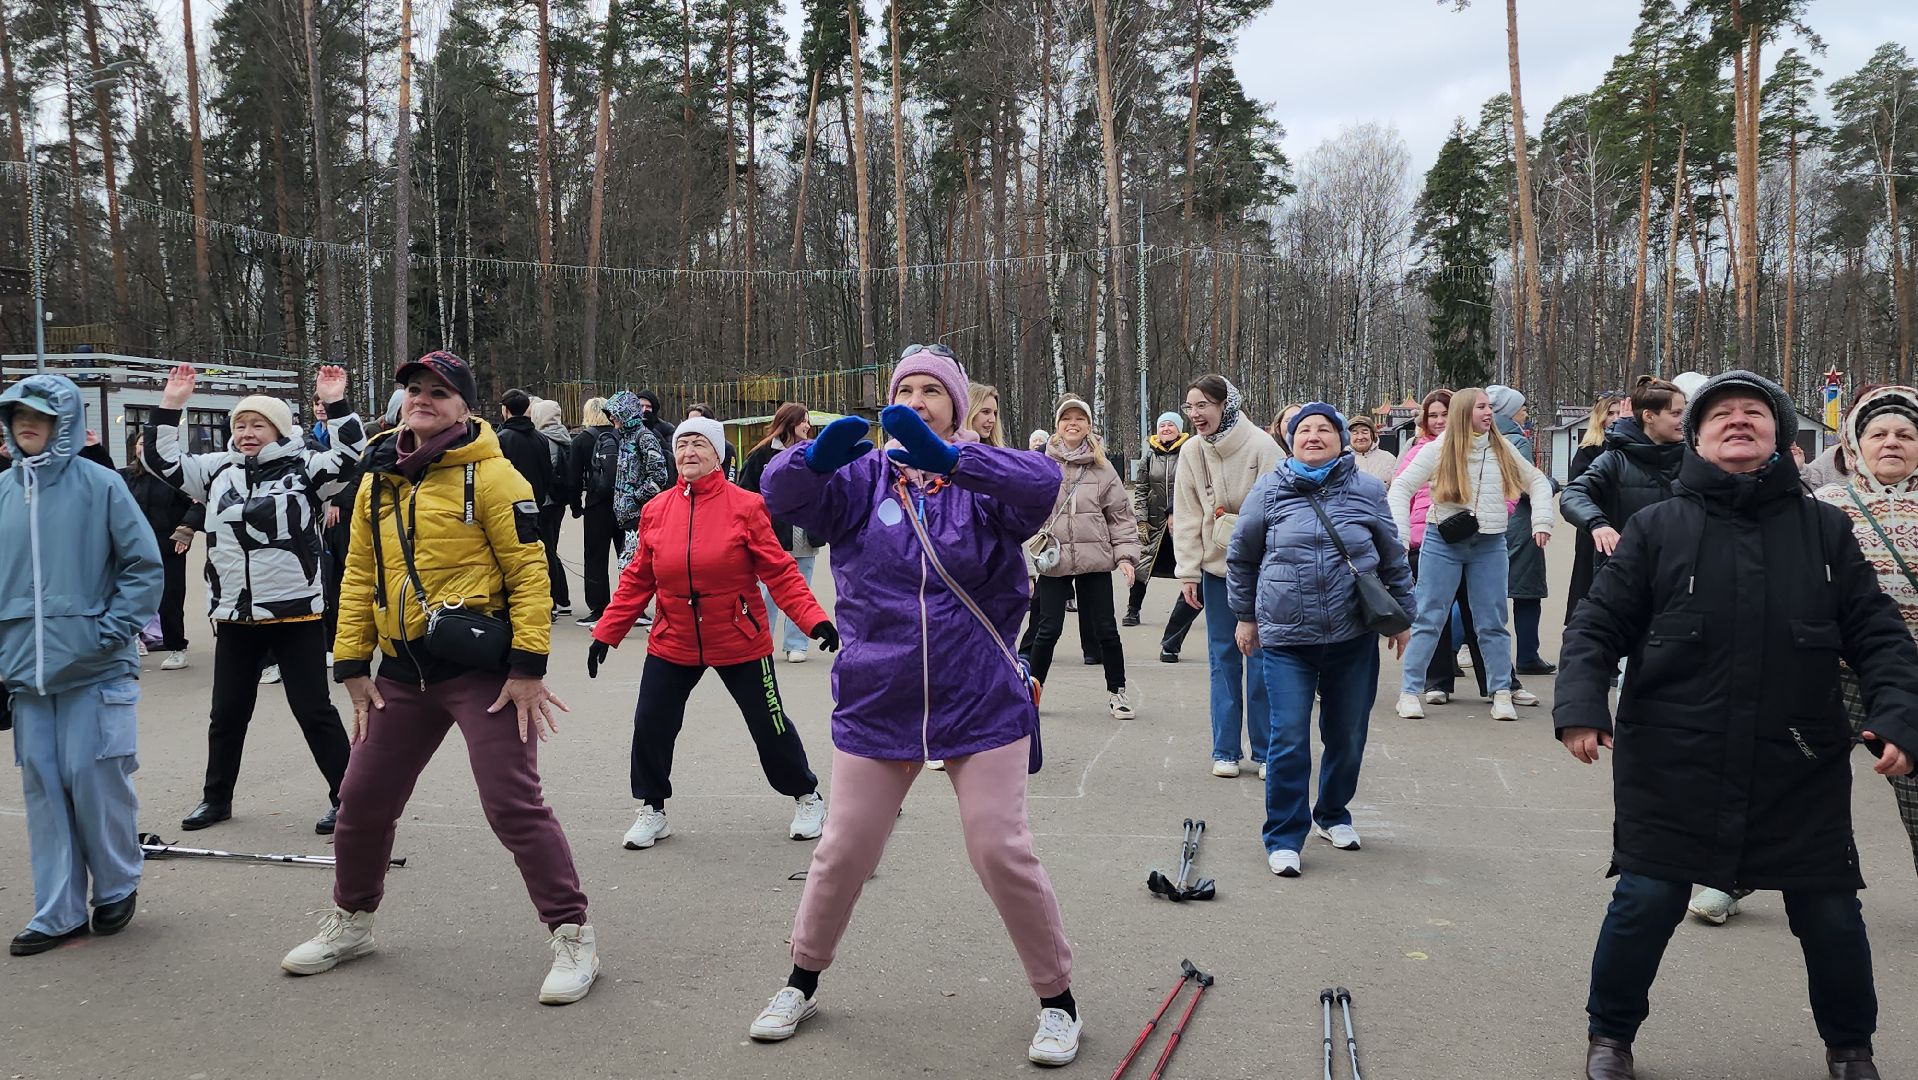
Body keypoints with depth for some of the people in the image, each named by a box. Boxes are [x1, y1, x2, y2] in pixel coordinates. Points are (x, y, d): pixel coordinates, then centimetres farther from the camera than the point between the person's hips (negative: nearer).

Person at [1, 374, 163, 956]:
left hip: (95, 669, -4)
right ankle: (58, 912, 18)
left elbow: (146, 566, -3)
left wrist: (112, 630, -11)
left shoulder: (99, 484, -5)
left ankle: (116, 888, 21)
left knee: (95, 777, -1)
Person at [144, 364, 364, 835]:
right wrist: (171, 405, 3)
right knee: (227, 712, 17)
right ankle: (216, 798, 33)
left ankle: (345, 797, 12)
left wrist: (336, 404, -25)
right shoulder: (218, 469, 8)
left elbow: (351, 455, -18)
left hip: (296, 614, -5)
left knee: (314, 709, 2)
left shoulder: (303, 468, -5)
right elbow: (163, 460, 12)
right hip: (235, 616, 5)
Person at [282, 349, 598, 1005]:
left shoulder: (490, 475, -8)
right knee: (364, 799, 14)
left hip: (481, 667, -7)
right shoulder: (379, 480, 12)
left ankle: (572, 936, 4)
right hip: (403, 670, 7)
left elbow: (529, 573, -12)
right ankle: (351, 921, 38)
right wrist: (353, 664, 10)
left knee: (513, 805, -8)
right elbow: (360, 575, 16)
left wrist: (528, 668, -16)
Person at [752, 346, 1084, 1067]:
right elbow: (781, 493, -15)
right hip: (878, 703, 2)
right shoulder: (863, 477, 2)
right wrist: (815, 457, -38)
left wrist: (949, 460, -40)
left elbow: (1042, 482, -24)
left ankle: (1057, 1000, 18)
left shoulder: (981, 480, -2)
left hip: (981, 704, -2)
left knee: (1002, 851, -3)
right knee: (844, 850, 9)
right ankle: (802, 981, 33)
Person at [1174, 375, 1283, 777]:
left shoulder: (1260, 445, -11)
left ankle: (1265, 750, 12)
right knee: (1223, 657, 7)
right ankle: (1225, 750, 15)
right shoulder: (1192, 451, 1)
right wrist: (1187, 571, 0)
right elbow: (1186, 517, 4)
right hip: (1215, 566, 3)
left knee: (1261, 657, 1)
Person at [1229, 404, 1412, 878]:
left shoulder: (1367, 490, 2)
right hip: (1285, 639, -2)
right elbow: (1241, 558, 10)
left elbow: (1393, 559, 12)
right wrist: (1244, 616, 13)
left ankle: (1333, 816, 36)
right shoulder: (1269, 490, 0)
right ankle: (1284, 838, 6)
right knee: (1289, 740, -6)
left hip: (1353, 638, 2)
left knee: (1348, 736, 13)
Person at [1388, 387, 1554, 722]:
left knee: (1492, 624, 6)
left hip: (1490, 546, 3)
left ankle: (1501, 694, 11)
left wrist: (1542, 521, 2)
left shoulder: (1502, 450, 7)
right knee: (1428, 619, 0)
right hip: (1443, 543, -3)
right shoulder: (1439, 449, -4)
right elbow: (1401, 486, -4)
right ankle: (1409, 691, 5)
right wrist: (1399, 535, -13)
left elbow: (1538, 482, 16)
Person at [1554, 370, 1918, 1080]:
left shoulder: (1824, 530, 5)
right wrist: (1582, 705, -17)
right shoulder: (1656, 529, -1)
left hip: (1802, 769, 2)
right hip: (1671, 769, -2)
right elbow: (1597, 626, -2)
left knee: (1831, 913, 11)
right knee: (1645, 902, 2)